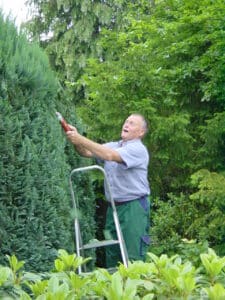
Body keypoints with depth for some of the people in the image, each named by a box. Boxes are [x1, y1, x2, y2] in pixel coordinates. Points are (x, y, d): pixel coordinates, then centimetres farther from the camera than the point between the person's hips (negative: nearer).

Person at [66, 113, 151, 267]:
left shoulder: (138, 149, -10)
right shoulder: (113, 146, 14)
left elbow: (109, 155, -24)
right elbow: (87, 152, 4)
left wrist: (81, 139, -26)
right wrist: (76, 140, -17)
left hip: (134, 207, -7)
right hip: (114, 206, 7)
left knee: (133, 257, -5)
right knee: (112, 254, 12)